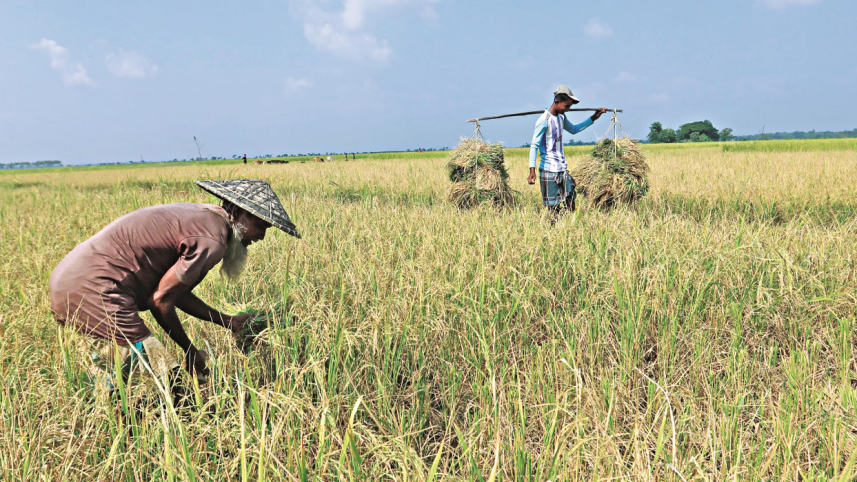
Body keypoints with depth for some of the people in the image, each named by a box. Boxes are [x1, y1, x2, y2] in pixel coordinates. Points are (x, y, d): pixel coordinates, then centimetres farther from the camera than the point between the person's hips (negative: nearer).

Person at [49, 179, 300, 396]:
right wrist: (190, 351, 0)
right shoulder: (211, 240, -16)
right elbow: (161, 300, -15)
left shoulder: (198, 217, 15)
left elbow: (175, 290, 18)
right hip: (95, 291, -11)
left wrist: (228, 322, 22)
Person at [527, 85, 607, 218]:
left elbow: (573, 129, 31)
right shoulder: (544, 120, -14)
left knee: (570, 205, 5)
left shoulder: (561, 117, 12)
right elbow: (534, 145, -20)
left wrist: (593, 118, 24)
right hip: (549, 171, -8)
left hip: (563, 170, 8)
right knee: (554, 209, -5)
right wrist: (532, 170, -30)